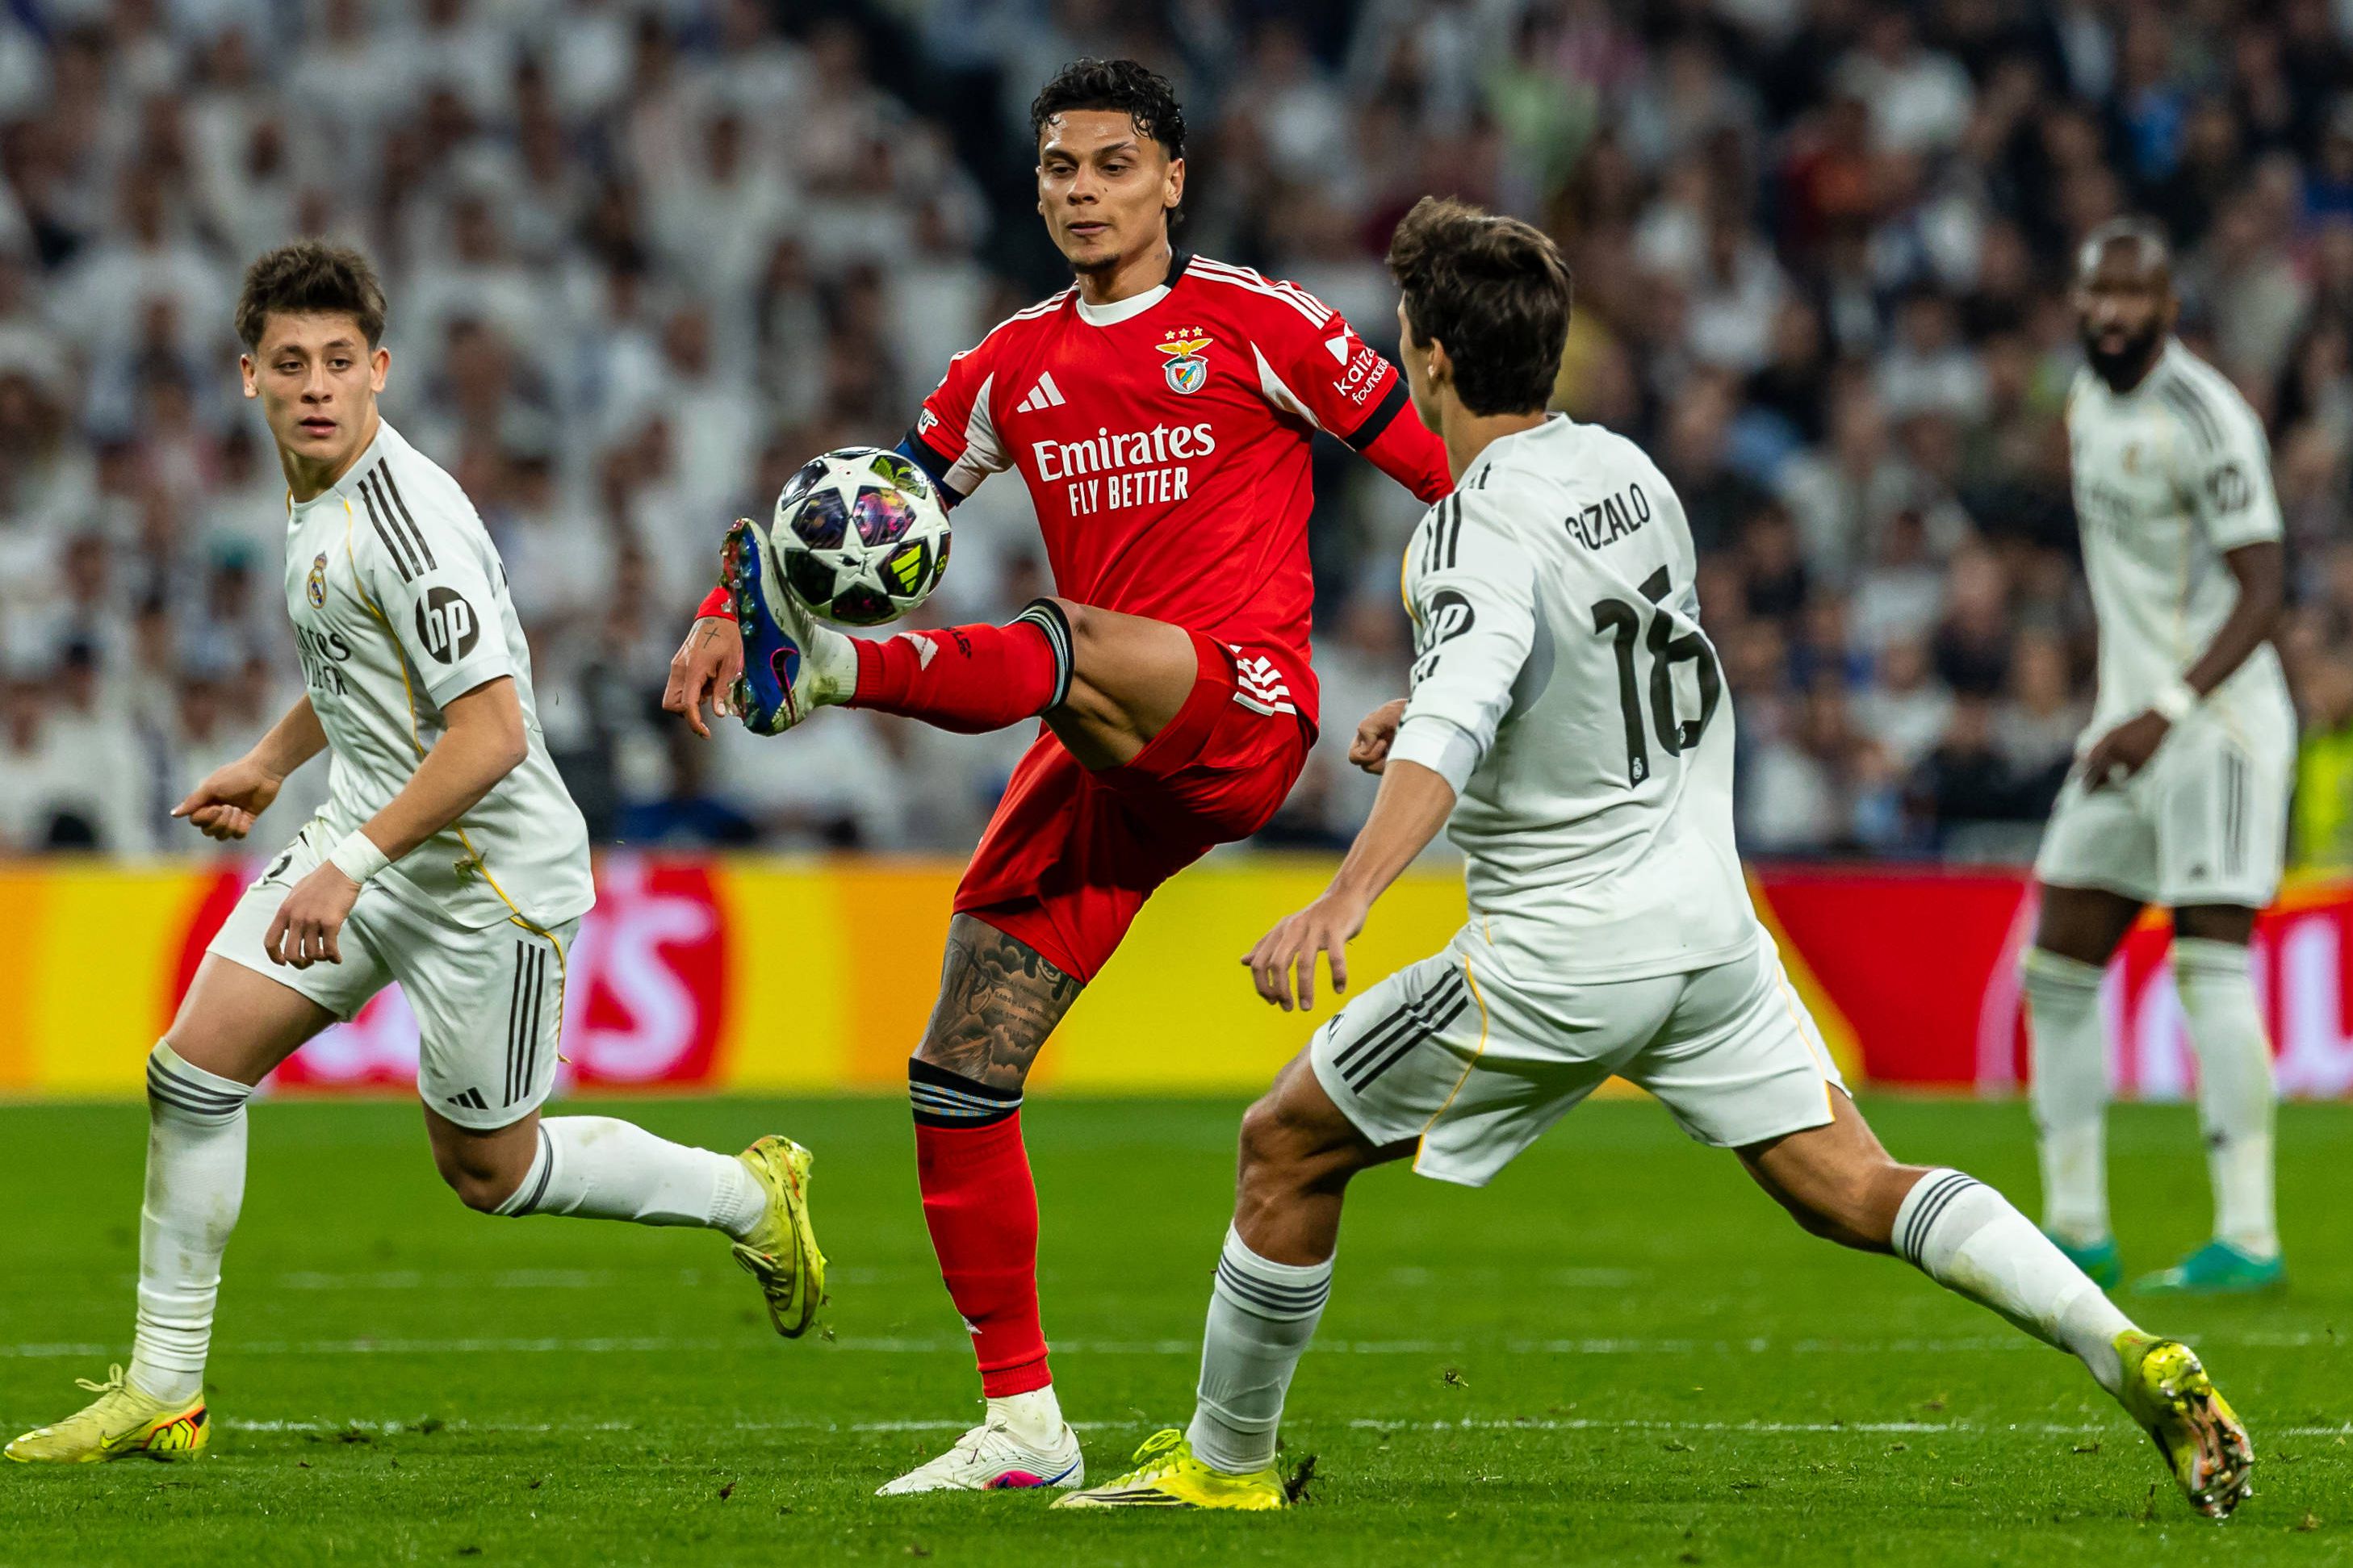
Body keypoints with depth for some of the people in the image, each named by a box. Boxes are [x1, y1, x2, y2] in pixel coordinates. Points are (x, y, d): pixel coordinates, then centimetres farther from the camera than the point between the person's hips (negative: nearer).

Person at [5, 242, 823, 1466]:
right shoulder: (315, 493, 5)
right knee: (192, 1067, -5)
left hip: (488, 874, -8)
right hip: (365, 837, 8)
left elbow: (493, 731, -29)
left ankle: (752, 1199, 29)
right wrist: (273, 761, 24)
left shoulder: (406, 518, -25)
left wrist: (353, 863, -29)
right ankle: (163, 1391, 2)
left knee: (488, 1171, 6)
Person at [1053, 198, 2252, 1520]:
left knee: (1288, 1148, 8)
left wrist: (1346, 899, -48)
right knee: (1854, 1189, 4)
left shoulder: (1482, 536, -18)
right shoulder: (1629, 470, 6)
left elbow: (1455, 730, -36)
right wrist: (1432, 711, 27)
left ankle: (1227, 1461, 17)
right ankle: (2131, 1354, -14)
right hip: (1709, 915, 7)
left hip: (1560, 958, -7)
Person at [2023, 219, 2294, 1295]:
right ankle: (2076, 1229, 13)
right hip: (2130, 718, 9)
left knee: (2210, 968, -14)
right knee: (2058, 971, 7)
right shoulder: (2093, 396, 11)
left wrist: (2166, 713, -27)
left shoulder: (2201, 418, -16)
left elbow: (2263, 589, -20)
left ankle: (2247, 1237, -13)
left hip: (2215, 721, -9)